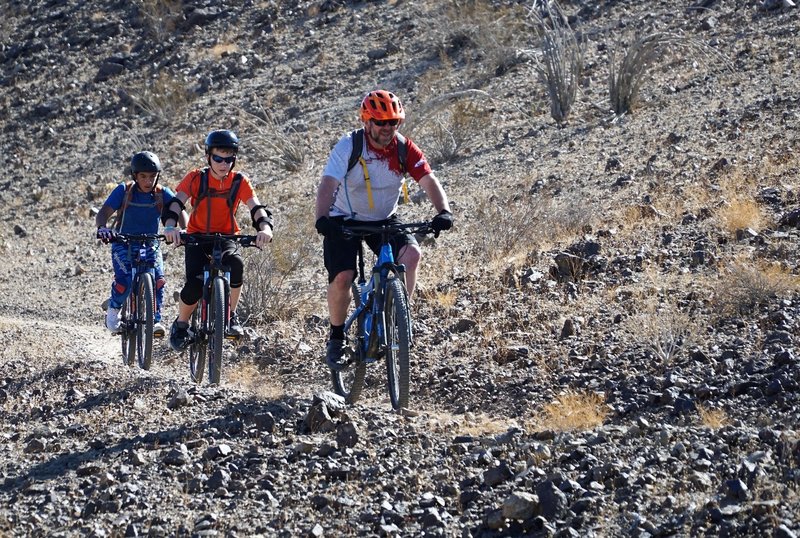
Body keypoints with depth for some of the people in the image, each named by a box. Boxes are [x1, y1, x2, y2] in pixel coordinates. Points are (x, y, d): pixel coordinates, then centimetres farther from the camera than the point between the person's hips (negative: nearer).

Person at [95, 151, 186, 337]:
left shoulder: (162, 194, -8)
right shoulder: (124, 191, -12)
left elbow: (179, 211, -21)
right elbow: (104, 213, -21)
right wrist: (102, 228, -44)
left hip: (150, 245, 2)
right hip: (123, 243, -2)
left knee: (158, 280, -22)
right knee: (125, 280, -25)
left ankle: (155, 320, -6)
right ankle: (113, 308, 5)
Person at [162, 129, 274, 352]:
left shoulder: (239, 182, -8)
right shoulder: (196, 178, -10)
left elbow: (256, 207, -18)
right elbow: (177, 202, -21)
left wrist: (265, 227, -41)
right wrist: (170, 226, -42)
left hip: (226, 237, 1)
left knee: (235, 263, -33)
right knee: (195, 284, -22)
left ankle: (231, 316, -13)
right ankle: (180, 325, 6)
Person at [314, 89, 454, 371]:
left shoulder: (404, 149, -12)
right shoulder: (348, 146, -21)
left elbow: (429, 180, -20)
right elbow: (328, 183, -32)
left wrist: (443, 212, -40)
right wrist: (322, 218, -51)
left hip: (383, 221, 3)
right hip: (344, 221, -3)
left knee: (411, 253, -23)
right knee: (342, 278, -18)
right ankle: (337, 337, 5)